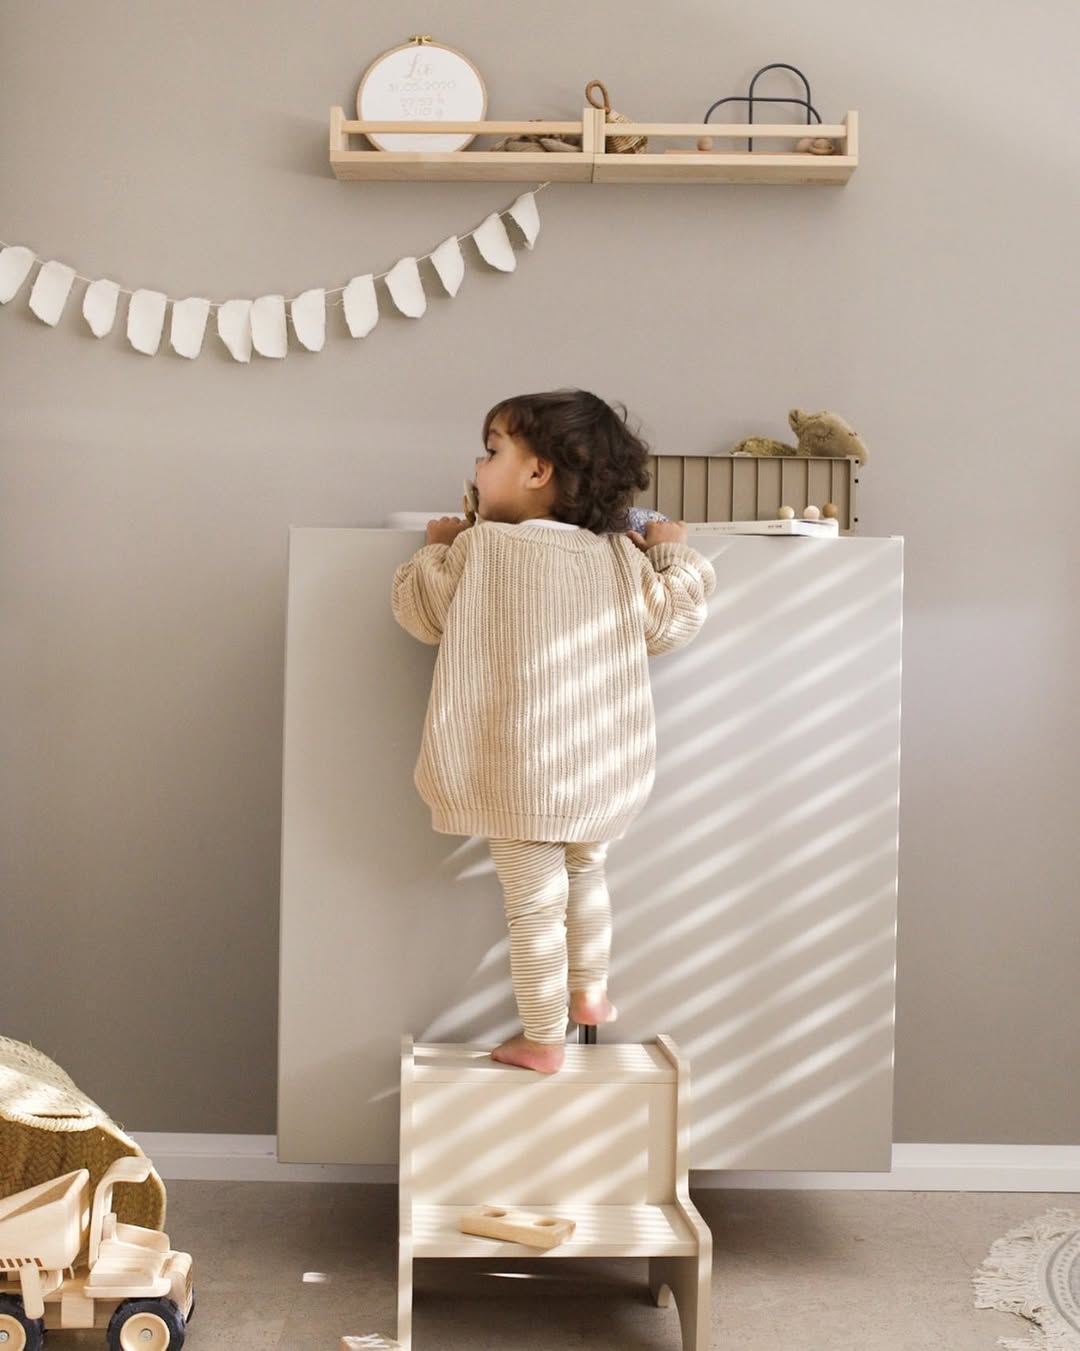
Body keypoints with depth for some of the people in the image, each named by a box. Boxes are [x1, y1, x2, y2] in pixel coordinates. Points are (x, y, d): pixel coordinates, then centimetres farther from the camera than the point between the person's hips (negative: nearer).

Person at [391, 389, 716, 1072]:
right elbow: (669, 626, 8)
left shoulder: (478, 548, -10)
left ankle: (543, 1041, 14)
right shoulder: (621, 556, -2)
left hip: (517, 777, -4)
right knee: (587, 870, 28)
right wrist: (675, 556, 22)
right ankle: (590, 992, 38)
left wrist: (437, 547, 18)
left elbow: (421, 611, 2)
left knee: (536, 903, 4)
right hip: (603, 772, 4)